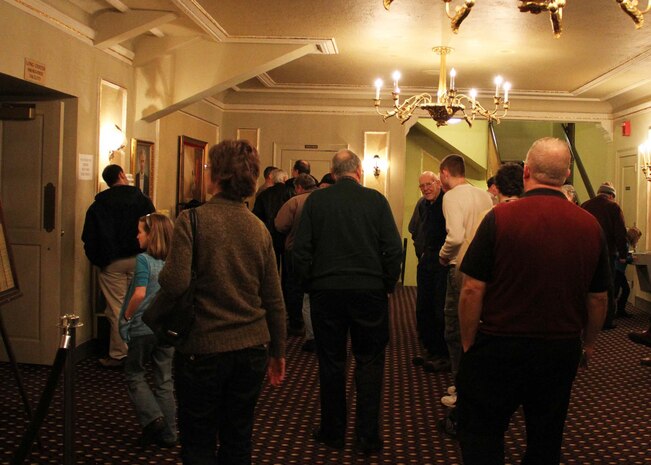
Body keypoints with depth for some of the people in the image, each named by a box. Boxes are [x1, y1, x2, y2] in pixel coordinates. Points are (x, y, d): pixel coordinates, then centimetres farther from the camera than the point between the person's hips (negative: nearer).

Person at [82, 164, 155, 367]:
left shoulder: (98, 205, 1)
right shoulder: (142, 199, 1)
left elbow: (89, 237, -1)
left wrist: (97, 259, 8)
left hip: (112, 262, -1)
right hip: (138, 259, 1)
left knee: (116, 309, 1)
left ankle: (117, 354, 4)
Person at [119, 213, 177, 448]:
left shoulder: (143, 259, -13)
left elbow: (140, 293, -21)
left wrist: (127, 315, -7)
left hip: (143, 329, -5)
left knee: (134, 375, 13)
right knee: (165, 380, 11)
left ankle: (152, 418, -2)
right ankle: (167, 433, 16)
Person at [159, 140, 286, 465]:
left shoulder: (192, 219, -12)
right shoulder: (258, 227, 2)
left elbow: (175, 283, -22)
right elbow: (274, 300, 5)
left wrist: (162, 274, 1)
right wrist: (278, 352, 16)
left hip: (203, 350, -4)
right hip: (252, 349, 4)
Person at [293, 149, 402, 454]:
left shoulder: (316, 200, -1)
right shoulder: (375, 200, -3)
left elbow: (300, 248, -3)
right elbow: (394, 248, -5)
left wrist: (309, 283, 7)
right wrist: (387, 283, 6)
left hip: (326, 291, 1)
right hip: (370, 291, -1)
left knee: (331, 361, 12)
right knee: (369, 362, 10)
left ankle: (332, 432, 22)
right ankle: (367, 436, 13)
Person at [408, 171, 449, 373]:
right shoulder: (422, 204, 11)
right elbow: (414, 229, 27)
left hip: (443, 264, -8)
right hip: (425, 262, 8)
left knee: (441, 309, -4)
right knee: (423, 307, 13)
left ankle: (444, 355, 7)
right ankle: (428, 348, 27)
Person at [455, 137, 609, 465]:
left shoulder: (500, 217, -15)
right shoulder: (590, 226, -3)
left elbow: (472, 290, -14)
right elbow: (598, 299, 6)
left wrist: (468, 344, -2)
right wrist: (588, 344, 21)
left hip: (500, 348, -4)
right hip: (562, 351, 4)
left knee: (479, 434, 12)